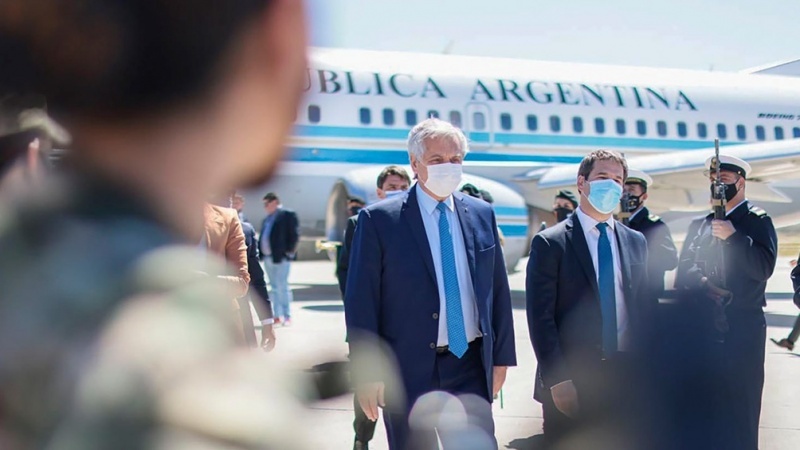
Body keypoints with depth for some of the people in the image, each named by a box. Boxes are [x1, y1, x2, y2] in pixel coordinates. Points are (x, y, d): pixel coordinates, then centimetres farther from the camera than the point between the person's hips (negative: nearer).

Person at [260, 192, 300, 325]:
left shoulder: (288, 215, -6)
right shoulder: (267, 219, 18)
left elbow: (294, 234, -11)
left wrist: (290, 251, -13)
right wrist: (260, 252, 9)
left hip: (281, 257, -8)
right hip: (268, 257, 8)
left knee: (282, 286, -6)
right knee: (274, 287, 11)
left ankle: (287, 316, -1)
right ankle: (278, 316, 16)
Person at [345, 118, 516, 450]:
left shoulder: (482, 214, 7)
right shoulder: (379, 220, -6)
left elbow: (498, 290, 11)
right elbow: (361, 302, -8)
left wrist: (501, 356, 9)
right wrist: (367, 372, -10)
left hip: (470, 365, 3)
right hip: (407, 370, -3)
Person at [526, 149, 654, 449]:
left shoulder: (636, 242, 11)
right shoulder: (550, 243, -5)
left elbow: (644, 308, 14)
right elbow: (541, 318, -9)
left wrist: (643, 368, 5)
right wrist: (558, 380, -14)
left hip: (626, 381, 4)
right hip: (569, 382, -4)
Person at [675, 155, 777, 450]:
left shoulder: (757, 220, 1)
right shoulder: (699, 224, 16)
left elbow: (764, 268, -12)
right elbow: (684, 272, 9)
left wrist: (733, 237, -18)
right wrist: (703, 284, -11)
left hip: (740, 329, -4)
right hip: (703, 328, 5)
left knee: (738, 409, -1)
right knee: (702, 407, 7)